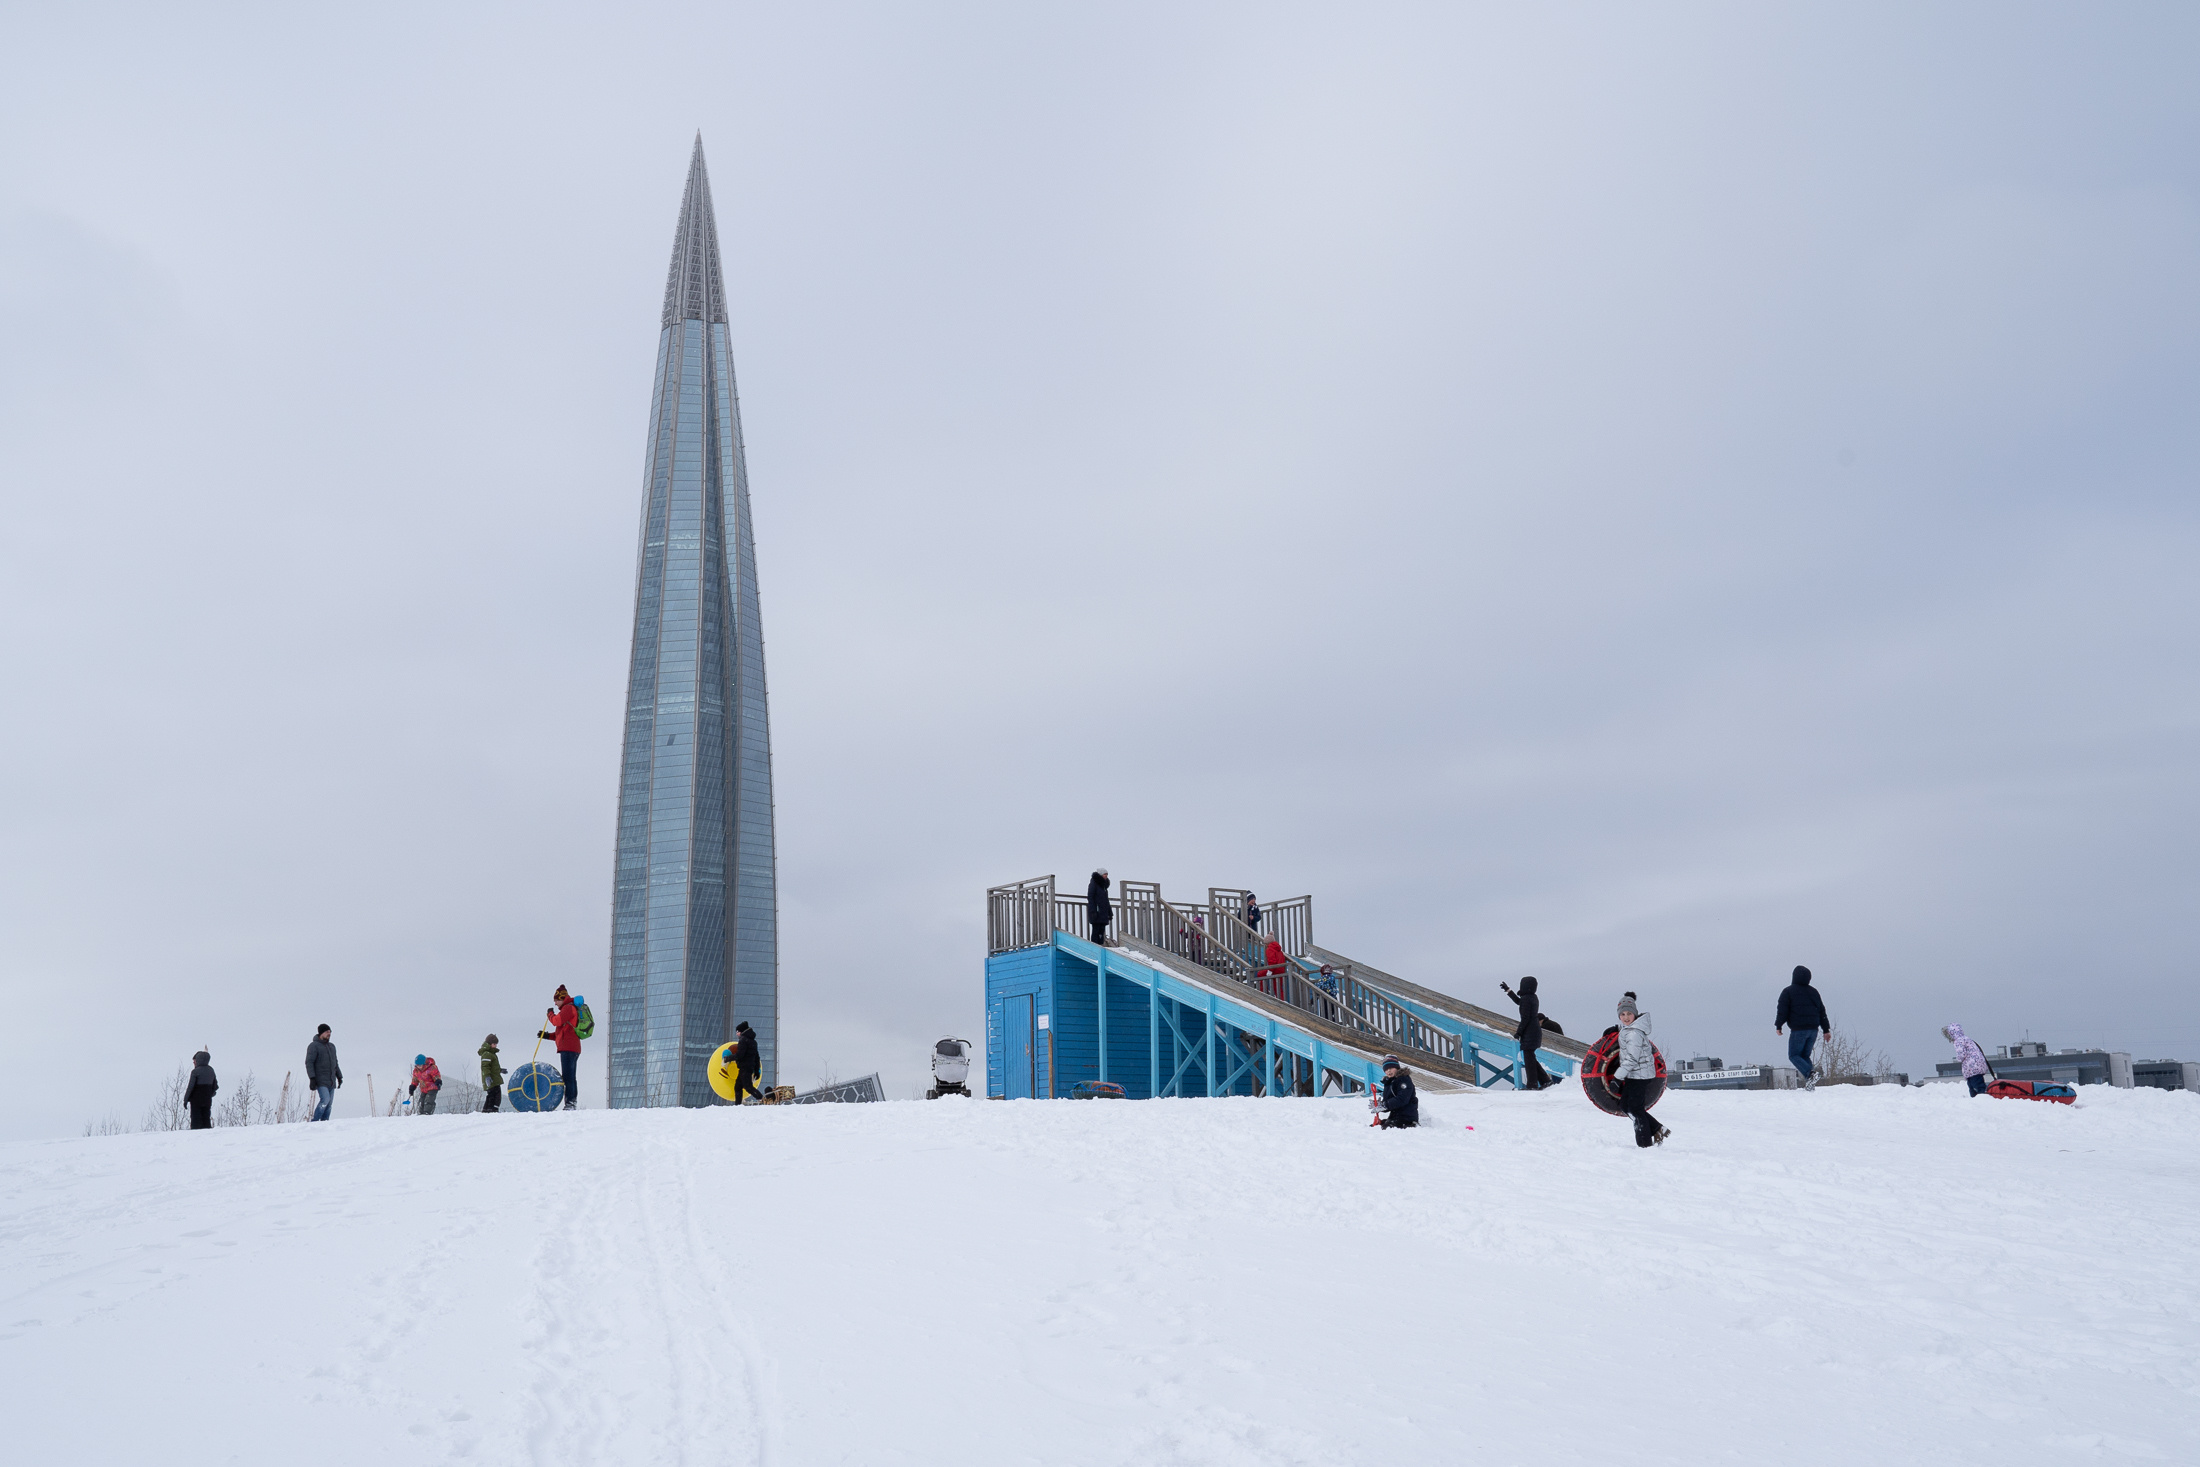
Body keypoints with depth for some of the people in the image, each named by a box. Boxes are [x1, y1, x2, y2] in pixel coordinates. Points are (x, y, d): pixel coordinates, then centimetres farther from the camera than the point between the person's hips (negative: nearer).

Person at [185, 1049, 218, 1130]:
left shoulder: (195, 1071, -10)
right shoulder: (211, 1070, 8)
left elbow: (190, 1087, -11)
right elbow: (215, 1086, 13)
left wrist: (185, 1100, -4)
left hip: (196, 1100, -5)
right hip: (207, 1100, 5)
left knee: (196, 1121, -2)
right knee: (206, 1120, 8)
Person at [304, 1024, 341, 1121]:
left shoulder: (332, 1046, 19)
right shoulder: (314, 1046, -3)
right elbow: (309, 1063, -10)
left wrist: (339, 1076, 23)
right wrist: (312, 1078, -18)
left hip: (331, 1081, 7)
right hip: (321, 1081, -7)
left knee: (329, 1104, 2)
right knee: (325, 1099, -21)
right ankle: (315, 1121, -14)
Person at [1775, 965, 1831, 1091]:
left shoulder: (1788, 991, -3)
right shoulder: (1813, 992, 15)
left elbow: (1782, 1010, -8)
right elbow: (1822, 1011, 16)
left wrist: (1778, 1025, 1)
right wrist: (1826, 1030, 19)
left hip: (1799, 1030, -6)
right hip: (1814, 1029, 6)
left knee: (1794, 1055, 1)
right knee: (1805, 1055, 14)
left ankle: (1809, 1073, -25)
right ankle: (1810, 1084, -1)